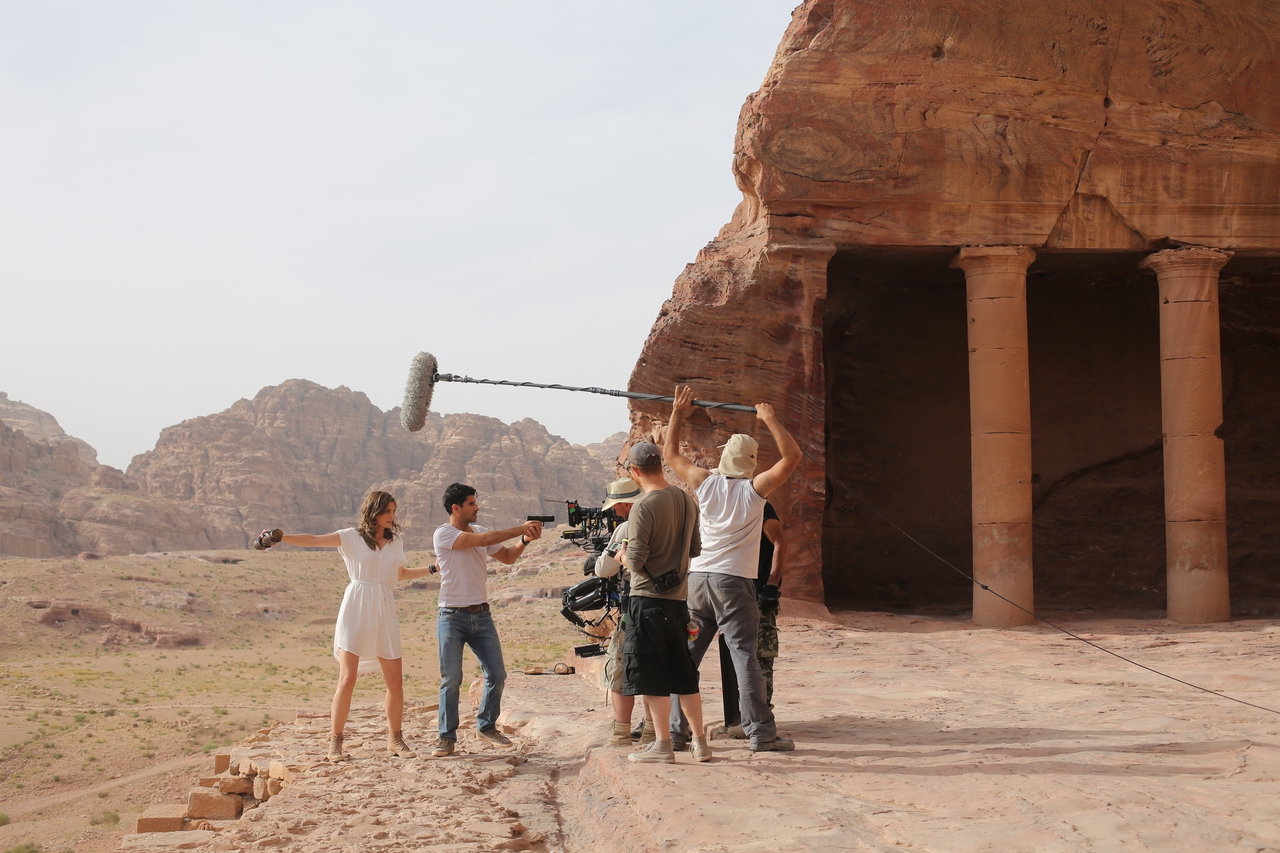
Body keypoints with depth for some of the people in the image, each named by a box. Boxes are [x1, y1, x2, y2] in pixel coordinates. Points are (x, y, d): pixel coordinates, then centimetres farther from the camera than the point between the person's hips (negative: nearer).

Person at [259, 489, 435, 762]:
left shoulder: (396, 542, 14)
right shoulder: (351, 537, 0)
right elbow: (312, 540, -9)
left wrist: (433, 569, 26)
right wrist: (278, 537, -20)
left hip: (384, 611, 4)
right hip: (355, 610, -4)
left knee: (395, 680, 2)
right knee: (348, 679, -10)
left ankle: (395, 739, 17)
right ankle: (335, 742, 0)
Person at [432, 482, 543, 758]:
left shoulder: (478, 531, 10)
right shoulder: (443, 534, -11)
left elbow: (507, 557, 16)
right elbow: (483, 540, -21)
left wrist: (525, 540, -4)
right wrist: (520, 528, -17)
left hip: (481, 615, 6)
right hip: (452, 618, -6)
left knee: (497, 674, 3)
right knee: (451, 679, -4)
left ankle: (486, 725, 22)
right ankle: (447, 737, 7)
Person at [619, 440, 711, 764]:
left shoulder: (644, 507, -17)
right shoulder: (687, 501, 5)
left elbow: (636, 561, -18)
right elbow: (695, 549, 12)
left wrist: (623, 555, 2)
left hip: (648, 599, -7)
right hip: (678, 597, 7)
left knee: (651, 675, 2)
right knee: (684, 673, 15)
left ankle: (662, 745, 5)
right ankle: (699, 741, 19)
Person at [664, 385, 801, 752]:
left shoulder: (704, 482, 5)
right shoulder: (754, 489, -4)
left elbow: (671, 455, 19)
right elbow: (792, 456, -3)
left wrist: (678, 413, 25)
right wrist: (771, 420, 0)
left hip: (697, 578, 3)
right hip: (734, 583, -3)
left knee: (685, 656, 9)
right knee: (745, 657, -3)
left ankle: (675, 729, 10)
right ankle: (761, 733, -2)